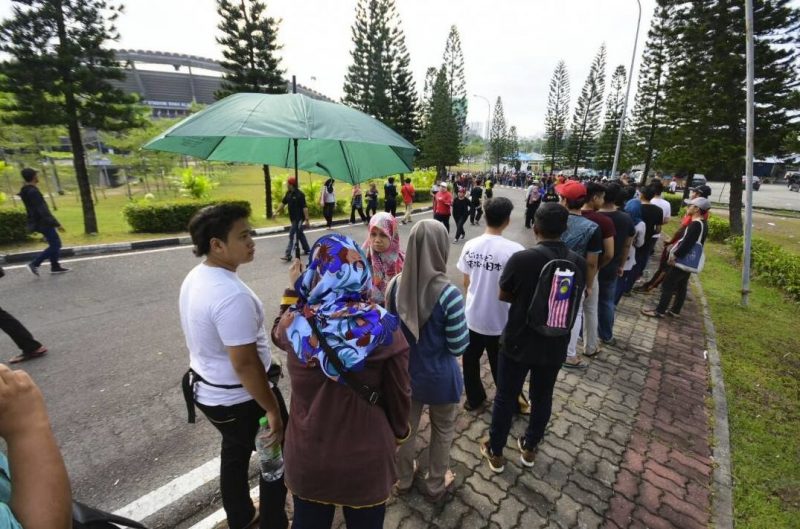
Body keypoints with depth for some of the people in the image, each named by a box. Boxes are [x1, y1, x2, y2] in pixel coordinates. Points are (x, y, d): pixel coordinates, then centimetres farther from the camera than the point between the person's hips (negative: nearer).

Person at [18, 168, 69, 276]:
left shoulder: (26, 190, 9)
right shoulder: (33, 192, -22)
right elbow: (43, 211, -25)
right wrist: (57, 224, -23)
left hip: (37, 222, 10)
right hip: (43, 222, -10)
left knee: (54, 243, 15)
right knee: (55, 244, -4)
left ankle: (55, 266, 19)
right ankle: (34, 264, -1)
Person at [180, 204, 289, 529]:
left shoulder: (194, 278, -1)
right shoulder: (232, 294, -33)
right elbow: (245, 363, -30)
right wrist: (272, 408, -19)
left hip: (207, 390, 9)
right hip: (240, 399, -9)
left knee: (235, 454, 29)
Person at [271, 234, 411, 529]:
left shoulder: (297, 324, -20)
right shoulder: (383, 327, -23)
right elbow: (399, 394, -11)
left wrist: (293, 289, 11)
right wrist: (399, 432, 8)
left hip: (307, 457, 2)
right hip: (366, 458, -1)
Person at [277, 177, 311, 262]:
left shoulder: (299, 194, -19)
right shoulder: (288, 193, 6)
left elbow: (304, 207, -22)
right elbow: (283, 203, 17)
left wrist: (306, 219, -25)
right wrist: (277, 212, 18)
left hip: (299, 218, -9)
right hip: (293, 218, 9)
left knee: (293, 235, -10)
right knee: (300, 234, 19)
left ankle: (288, 255, -8)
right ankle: (307, 250, 34)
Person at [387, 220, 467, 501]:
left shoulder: (395, 285, -14)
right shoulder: (448, 293, -28)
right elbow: (458, 347, -18)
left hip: (403, 372, 4)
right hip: (439, 377, -3)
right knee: (442, 431, 24)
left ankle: (403, 478, 51)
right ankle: (435, 484, 47)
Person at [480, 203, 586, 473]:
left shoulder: (521, 259, -22)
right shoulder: (579, 262, -8)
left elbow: (504, 296, -8)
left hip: (518, 342, -3)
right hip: (555, 345, 4)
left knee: (505, 397, 14)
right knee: (542, 397, 22)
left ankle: (495, 453, 32)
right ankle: (529, 448, 43)